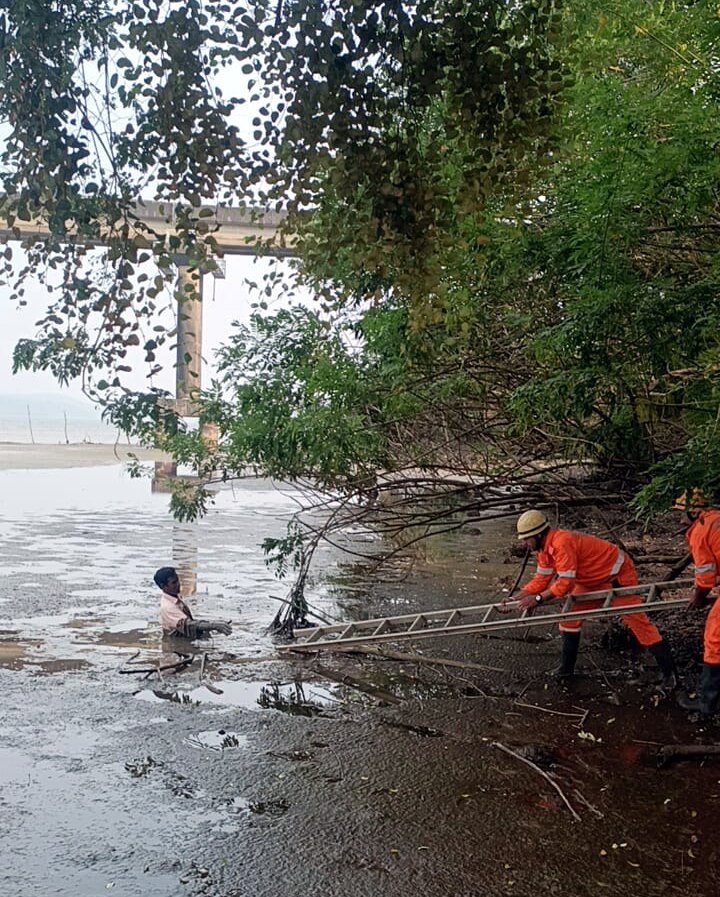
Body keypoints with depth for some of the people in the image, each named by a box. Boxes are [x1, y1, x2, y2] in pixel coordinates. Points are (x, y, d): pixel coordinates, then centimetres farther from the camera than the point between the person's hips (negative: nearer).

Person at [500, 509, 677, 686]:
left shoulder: (562, 542, -33)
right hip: (594, 580, 10)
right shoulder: (545, 547, -3)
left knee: (636, 620, -7)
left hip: (618, 575, -10)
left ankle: (669, 672, 2)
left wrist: (538, 599, -32)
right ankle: (566, 669, 16)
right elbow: (541, 579, 1)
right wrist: (515, 598, -7)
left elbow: (565, 582, -36)